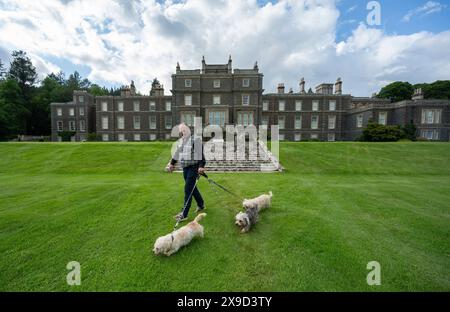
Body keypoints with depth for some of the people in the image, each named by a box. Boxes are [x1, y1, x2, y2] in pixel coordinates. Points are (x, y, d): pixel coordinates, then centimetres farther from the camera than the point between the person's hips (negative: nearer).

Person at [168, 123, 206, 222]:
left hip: (194, 167, -8)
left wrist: (201, 166, -27)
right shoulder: (182, 141, 12)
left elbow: (200, 153, -20)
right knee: (192, 188, 17)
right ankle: (201, 205, 36)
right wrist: (172, 163, 27)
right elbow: (177, 153, 22)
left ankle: (184, 214, 0)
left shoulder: (194, 140, -14)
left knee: (188, 189, -7)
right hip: (185, 167, 8)